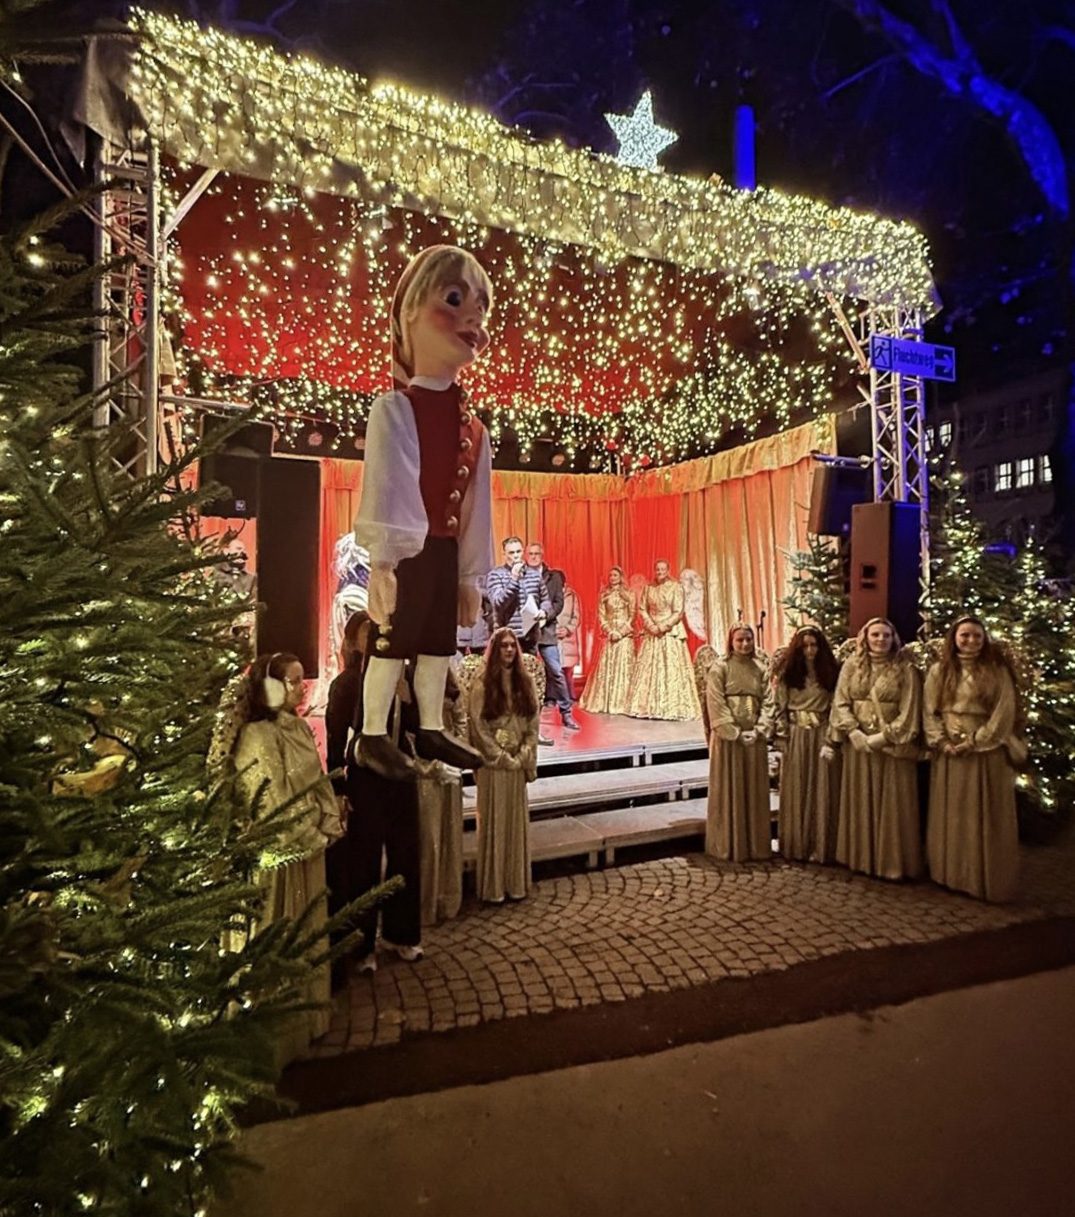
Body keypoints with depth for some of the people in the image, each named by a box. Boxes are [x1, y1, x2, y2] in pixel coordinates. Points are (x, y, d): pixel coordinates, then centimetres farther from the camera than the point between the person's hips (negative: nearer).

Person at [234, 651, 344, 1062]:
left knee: (307, 933, 21)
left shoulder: (298, 727, 5)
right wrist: (311, 839, -13)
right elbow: (271, 803, -21)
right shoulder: (258, 737, -20)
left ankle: (307, 1016, 39)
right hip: (280, 852, -8)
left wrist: (330, 825, -1)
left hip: (310, 847, 8)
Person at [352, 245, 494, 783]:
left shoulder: (474, 426, 13)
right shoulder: (395, 409, -6)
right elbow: (387, 487, -17)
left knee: (437, 644, 12)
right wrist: (382, 559, -26)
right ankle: (373, 736, 11)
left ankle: (430, 731, 25)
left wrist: (471, 574, 12)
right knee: (391, 641, -1)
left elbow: (476, 504, 13)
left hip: (445, 551, 7)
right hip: (405, 551, -7)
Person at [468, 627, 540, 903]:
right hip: (492, 763, -4)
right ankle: (492, 887, 15)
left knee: (516, 821, 11)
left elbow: (533, 725, 4)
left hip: (518, 763, 4)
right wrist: (502, 758, -12)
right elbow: (479, 728, -11)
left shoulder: (525, 683, 6)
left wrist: (525, 757, -6)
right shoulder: (482, 685, -8)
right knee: (493, 822, 4)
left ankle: (516, 883, 23)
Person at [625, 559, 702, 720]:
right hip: (651, 633, 3)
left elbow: (678, 613, -7)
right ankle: (648, 706, 5)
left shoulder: (675, 587, -2)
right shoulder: (648, 588, 8)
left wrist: (663, 626, -15)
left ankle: (671, 707, -1)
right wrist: (651, 626, -9)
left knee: (671, 668, -5)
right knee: (648, 668, 1)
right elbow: (642, 609, 6)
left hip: (670, 632, -3)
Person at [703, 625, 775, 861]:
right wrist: (735, 733, -14)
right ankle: (729, 845, 13)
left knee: (755, 792, 10)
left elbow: (767, 702, 4)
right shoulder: (719, 668, -5)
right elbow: (716, 704, -10)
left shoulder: (760, 668, 8)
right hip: (728, 737, -4)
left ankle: (757, 844, 22)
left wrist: (759, 731, -8)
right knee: (729, 791, 2)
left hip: (755, 738, 4)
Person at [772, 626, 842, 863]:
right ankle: (796, 847, 16)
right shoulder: (786, 673, 3)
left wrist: (831, 739, -9)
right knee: (796, 793, 7)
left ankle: (820, 847, 14)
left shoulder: (830, 672, 2)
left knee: (822, 792, 4)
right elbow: (779, 708, 2)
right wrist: (782, 738, -3)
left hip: (822, 736, 0)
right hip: (796, 737, 0)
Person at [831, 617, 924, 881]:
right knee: (861, 803, 9)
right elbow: (840, 703, 1)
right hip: (858, 744, 2)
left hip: (893, 746, -2)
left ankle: (892, 862, 15)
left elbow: (909, 712, -7)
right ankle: (862, 858, 21)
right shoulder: (851, 666, 4)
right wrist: (854, 732, -13)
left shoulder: (905, 669, -2)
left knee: (892, 805, 4)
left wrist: (884, 736, -15)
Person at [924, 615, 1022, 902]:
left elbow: (1004, 713, -7)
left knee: (986, 818, 4)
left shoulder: (997, 670, -1)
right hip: (949, 753, 2)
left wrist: (974, 742, -13)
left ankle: (987, 881, 15)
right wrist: (942, 742, -9)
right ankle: (951, 875, 19)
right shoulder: (939, 671, 6)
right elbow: (930, 711, 4)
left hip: (987, 752, -2)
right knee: (950, 816, 8)